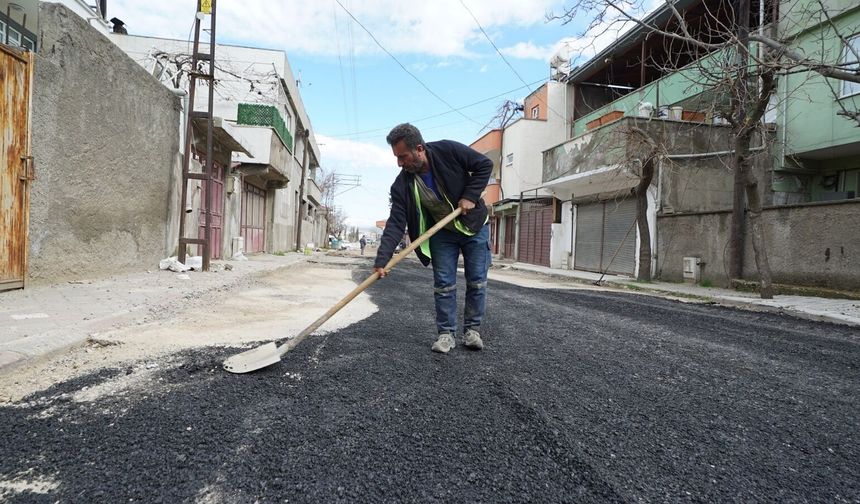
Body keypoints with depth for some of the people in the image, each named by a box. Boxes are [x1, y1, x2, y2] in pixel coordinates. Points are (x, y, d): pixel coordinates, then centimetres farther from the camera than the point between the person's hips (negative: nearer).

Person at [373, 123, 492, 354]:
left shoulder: (449, 151, -24)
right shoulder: (402, 185, -19)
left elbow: (485, 164, -13)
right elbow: (395, 224, -22)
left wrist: (471, 196, -21)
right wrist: (381, 260, -31)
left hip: (474, 226, -1)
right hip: (442, 233, 1)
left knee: (477, 281, 3)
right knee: (443, 284, -2)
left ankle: (472, 330, 17)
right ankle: (446, 333, 10)